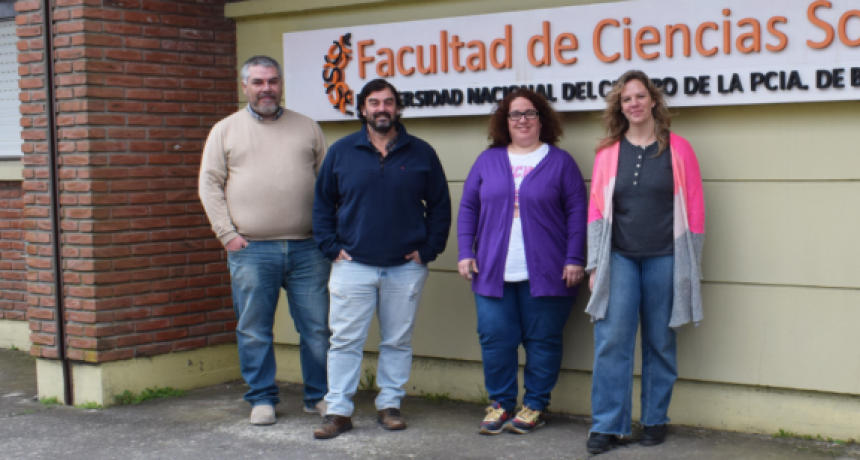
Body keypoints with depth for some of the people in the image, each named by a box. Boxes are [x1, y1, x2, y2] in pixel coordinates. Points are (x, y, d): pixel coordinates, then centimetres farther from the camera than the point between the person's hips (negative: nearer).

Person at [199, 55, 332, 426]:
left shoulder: (307, 128, 13)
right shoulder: (226, 130, 8)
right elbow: (210, 185, 5)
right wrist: (227, 233, -4)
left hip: (307, 248, 1)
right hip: (251, 250, -1)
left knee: (317, 328, 4)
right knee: (254, 331, 5)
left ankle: (320, 396, 17)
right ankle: (262, 399, 18)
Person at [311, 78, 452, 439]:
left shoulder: (421, 153, 5)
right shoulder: (342, 151, 5)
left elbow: (440, 206, 9)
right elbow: (322, 203, 9)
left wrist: (428, 249, 1)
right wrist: (331, 247, -1)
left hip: (406, 268, 1)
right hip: (353, 266, 0)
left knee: (398, 342, 8)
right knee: (345, 341, -1)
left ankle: (389, 405, 20)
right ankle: (338, 411, 6)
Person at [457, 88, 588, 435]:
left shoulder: (560, 162, 5)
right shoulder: (488, 160, 13)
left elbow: (577, 212, 2)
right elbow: (468, 208, 13)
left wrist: (574, 259, -5)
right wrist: (466, 253, 4)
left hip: (545, 273, -2)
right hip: (493, 272, 2)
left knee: (542, 340, 2)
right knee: (495, 338, 0)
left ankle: (535, 406, 15)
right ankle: (500, 403, 14)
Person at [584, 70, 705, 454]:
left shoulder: (677, 149, 2)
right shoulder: (608, 152, 6)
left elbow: (695, 210, 3)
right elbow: (596, 207, 6)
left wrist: (689, 267, 1)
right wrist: (595, 264, 0)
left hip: (664, 259, -1)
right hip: (619, 258, 1)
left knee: (660, 343, 6)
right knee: (611, 340, -7)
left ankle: (655, 420, 20)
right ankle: (607, 425, -1)